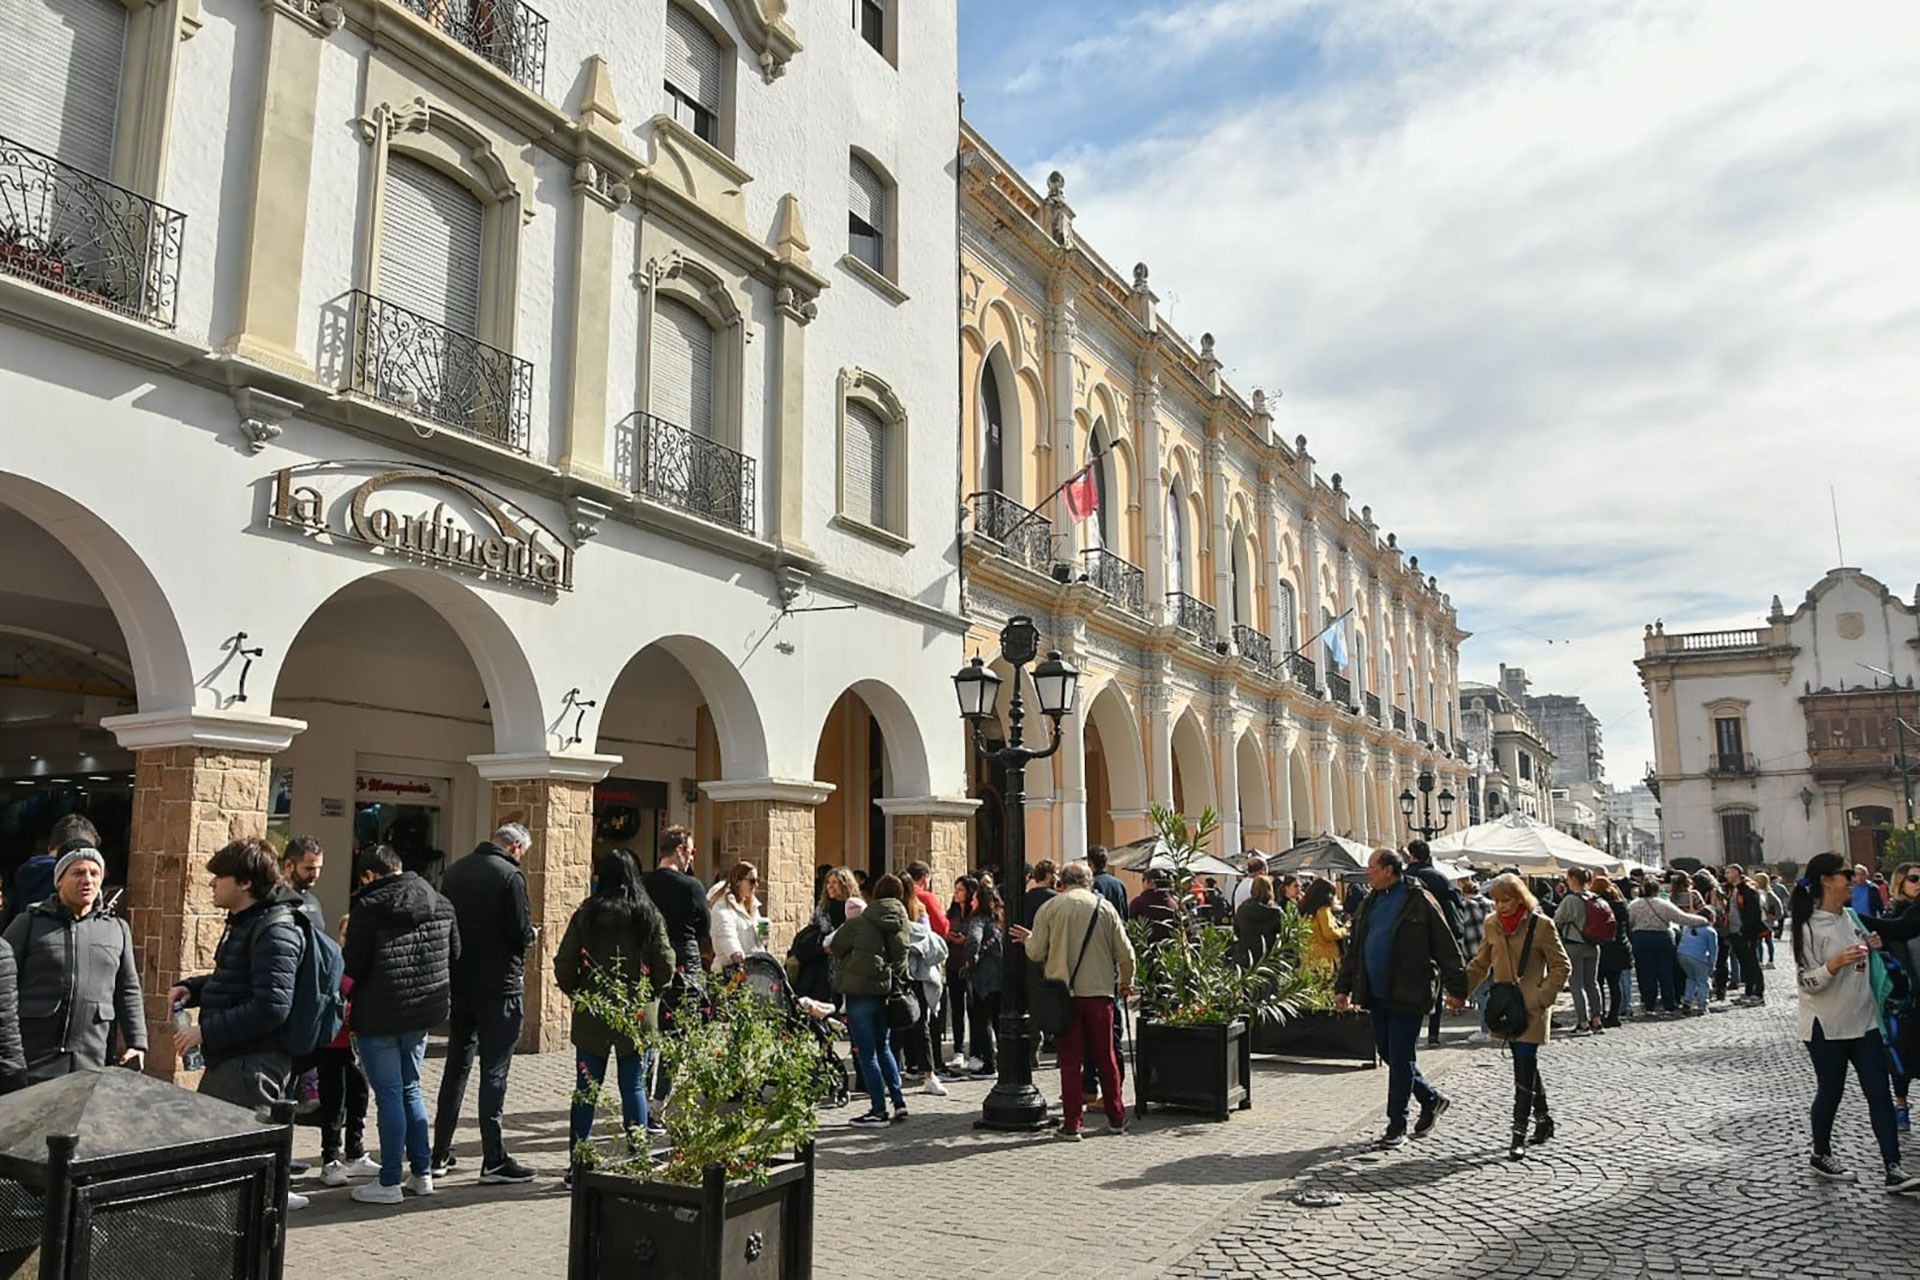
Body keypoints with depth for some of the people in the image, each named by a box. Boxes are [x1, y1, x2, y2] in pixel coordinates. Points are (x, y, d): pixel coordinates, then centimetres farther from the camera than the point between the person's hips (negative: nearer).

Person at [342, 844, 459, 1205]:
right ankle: (422, 1174, 20)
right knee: (410, 1090, 18)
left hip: (379, 1017, -6)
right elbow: (454, 956, 14)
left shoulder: (368, 907, -13)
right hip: (423, 1014, 6)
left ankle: (390, 1183, 9)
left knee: (389, 1094, 2)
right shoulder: (440, 904, 6)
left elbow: (352, 968, -13)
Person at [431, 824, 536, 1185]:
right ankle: (494, 1160, 1)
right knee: (494, 1071, -2)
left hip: (458, 984, 7)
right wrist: (531, 935, 6)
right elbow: (521, 933, -15)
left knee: (456, 1068, 16)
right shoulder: (510, 875, -14)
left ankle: (440, 1155, 22)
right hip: (498, 987, -6)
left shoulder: (454, 871, 7)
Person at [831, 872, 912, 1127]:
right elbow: (902, 959, 10)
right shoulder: (902, 924, 5)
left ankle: (879, 1111, 3)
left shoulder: (860, 922, -8)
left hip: (860, 989, -5)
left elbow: (836, 946, 4)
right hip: (886, 990, 5)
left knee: (867, 1052, 1)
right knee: (883, 1047, 21)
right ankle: (899, 1102, 18)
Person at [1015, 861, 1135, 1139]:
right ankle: (1116, 1118, 21)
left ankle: (1072, 1123, 4)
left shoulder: (1050, 908, -2)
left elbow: (1036, 953, -3)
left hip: (1064, 993, -1)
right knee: (1105, 1056, 13)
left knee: (1070, 1059, 4)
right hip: (1099, 991, 1)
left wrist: (1028, 939, 18)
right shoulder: (1105, 907, 3)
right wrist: (1126, 982, 22)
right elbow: (1125, 953, 5)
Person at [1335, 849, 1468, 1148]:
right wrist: (1343, 986, 13)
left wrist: (1456, 988, -10)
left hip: (1407, 996, -7)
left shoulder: (1419, 901, -9)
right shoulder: (1369, 903, 12)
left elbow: (1447, 947, -8)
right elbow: (1355, 949, 17)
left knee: (1400, 1059, -2)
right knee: (1386, 1053, 12)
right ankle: (1431, 1099, 32)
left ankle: (1397, 1126, 8)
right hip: (1377, 995, 7)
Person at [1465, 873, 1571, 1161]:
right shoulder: (1493, 926, 7)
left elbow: (1561, 966, -3)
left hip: (1531, 1009, -5)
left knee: (1524, 1067, -9)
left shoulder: (1541, 925, -8)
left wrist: (1542, 997, -12)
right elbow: (1480, 964, 15)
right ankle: (1543, 1119, 30)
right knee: (1525, 1065, 13)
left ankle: (1519, 1134, -6)